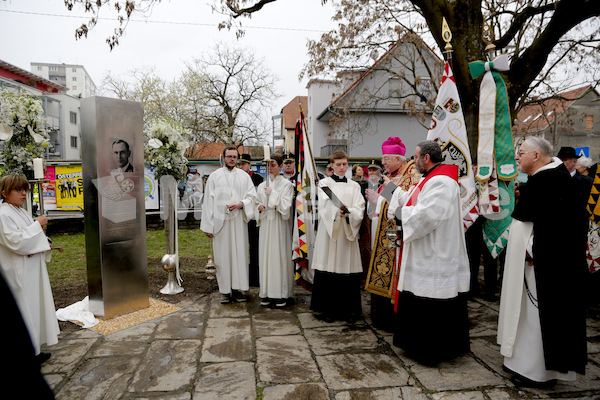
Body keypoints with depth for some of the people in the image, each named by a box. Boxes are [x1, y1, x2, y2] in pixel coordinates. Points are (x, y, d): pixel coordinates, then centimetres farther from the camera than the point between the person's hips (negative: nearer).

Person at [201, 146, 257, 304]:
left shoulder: (244, 176, 12)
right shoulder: (214, 176, 7)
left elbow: (252, 196, 9)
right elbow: (208, 200, 3)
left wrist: (241, 204, -12)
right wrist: (208, 225, -2)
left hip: (239, 221, 2)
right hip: (220, 221, -1)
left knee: (239, 253, 2)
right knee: (223, 255, 1)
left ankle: (237, 288, 11)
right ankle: (225, 290, 10)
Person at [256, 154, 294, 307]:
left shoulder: (286, 184, -1)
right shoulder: (262, 185, 13)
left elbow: (285, 206, -10)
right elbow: (257, 203, 18)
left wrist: (272, 194, -12)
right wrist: (259, 207, -3)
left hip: (279, 224, -4)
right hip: (265, 223, 5)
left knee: (280, 255, -3)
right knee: (265, 255, 4)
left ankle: (281, 294, 6)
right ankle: (266, 293, 13)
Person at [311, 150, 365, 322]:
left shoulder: (354, 186, 14)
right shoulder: (324, 183, 7)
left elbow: (359, 208, 1)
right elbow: (325, 206, -9)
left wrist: (348, 211, -21)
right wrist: (338, 211, -29)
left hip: (348, 232, 2)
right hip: (329, 230, -2)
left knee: (348, 268, 0)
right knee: (329, 268, -3)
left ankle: (348, 309, 12)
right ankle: (328, 309, 8)